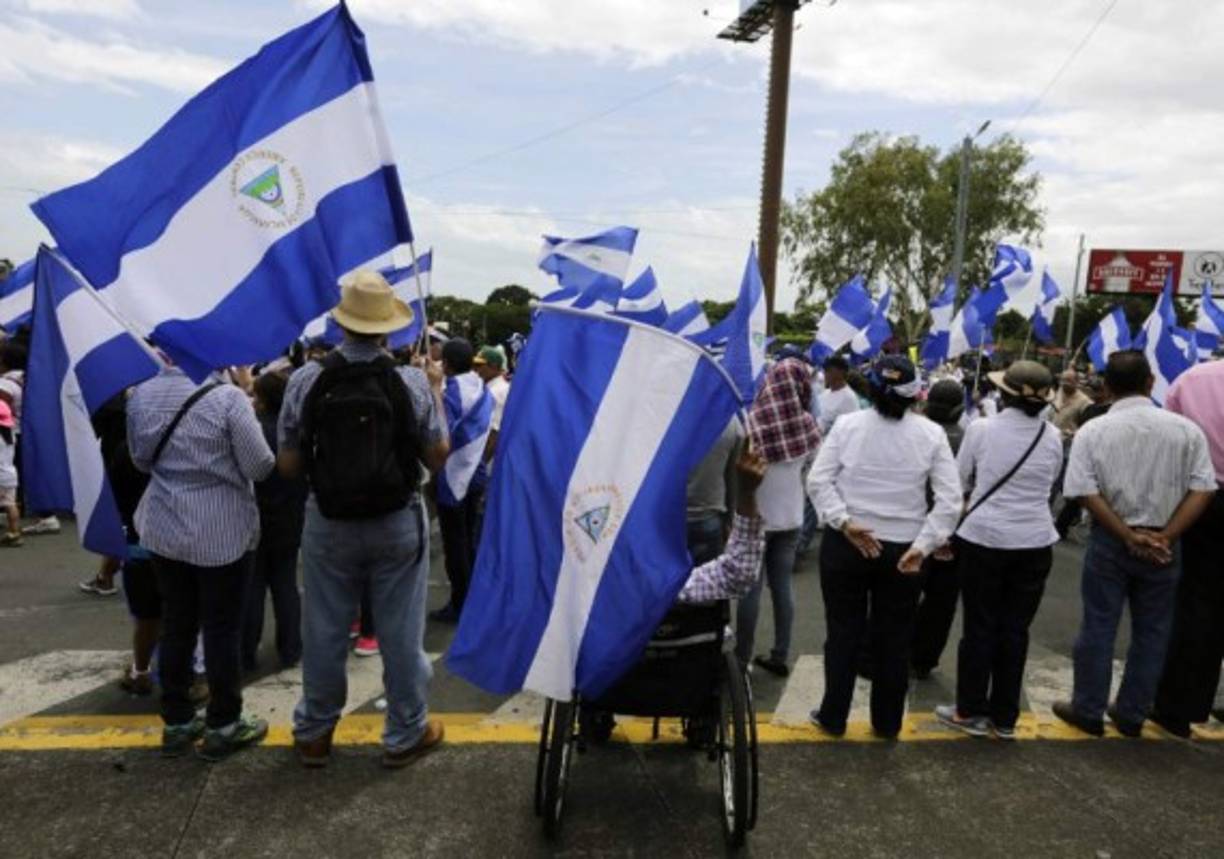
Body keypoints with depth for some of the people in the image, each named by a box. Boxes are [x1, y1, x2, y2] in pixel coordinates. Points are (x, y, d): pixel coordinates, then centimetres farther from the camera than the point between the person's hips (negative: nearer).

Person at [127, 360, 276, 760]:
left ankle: (176, 721, 25)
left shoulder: (141, 395, 0)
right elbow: (260, 466, -14)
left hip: (163, 528, 5)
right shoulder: (227, 396, -17)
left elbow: (141, 460, 13)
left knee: (176, 625, 15)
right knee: (222, 629, 5)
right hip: (223, 532, -5)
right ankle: (223, 726, 16)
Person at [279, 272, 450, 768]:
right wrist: (436, 391, 6)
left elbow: (288, 466, -5)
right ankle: (405, 734, 26)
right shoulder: (413, 383, -13)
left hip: (328, 524, 1)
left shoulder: (306, 381, -10)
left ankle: (313, 733, 32)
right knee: (401, 631, 12)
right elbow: (437, 457, -3)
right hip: (398, 523, -1)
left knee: (324, 631, 15)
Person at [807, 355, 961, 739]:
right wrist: (923, 545, -13)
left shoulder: (847, 424, -7)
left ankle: (833, 717, 25)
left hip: (845, 545, 0)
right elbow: (950, 499, -11)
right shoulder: (931, 434, -5)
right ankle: (887, 723, 28)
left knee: (843, 633, 13)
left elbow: (818, 481, -13)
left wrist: (844, 522, -17)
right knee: (894, 639, 14)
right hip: (903, 550, 0)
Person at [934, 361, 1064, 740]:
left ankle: (970, 711, 19)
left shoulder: (981, 429, -9)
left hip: (984, 538, -2)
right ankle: (1004, 717, 21)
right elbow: (1051, 482, 14)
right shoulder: (1052, 436, -1)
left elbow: (960, 479, 2)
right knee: (1015, 629, 11)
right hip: (1035, 542, 3)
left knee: (980, 627, 9)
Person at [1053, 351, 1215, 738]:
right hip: (1165, 546, 1)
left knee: (1098, 626, 9)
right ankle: (1131, 714, 23)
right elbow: (1202, 490, -7)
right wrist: (1165, 536, -11)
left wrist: (1129, 536, -10)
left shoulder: (1092, 431, -7)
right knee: (1151, 631, 14)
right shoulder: (1186, 429, -3)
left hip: (1110, 542, -1)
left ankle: (1088, 710, 19)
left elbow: (1087, 493, -13)